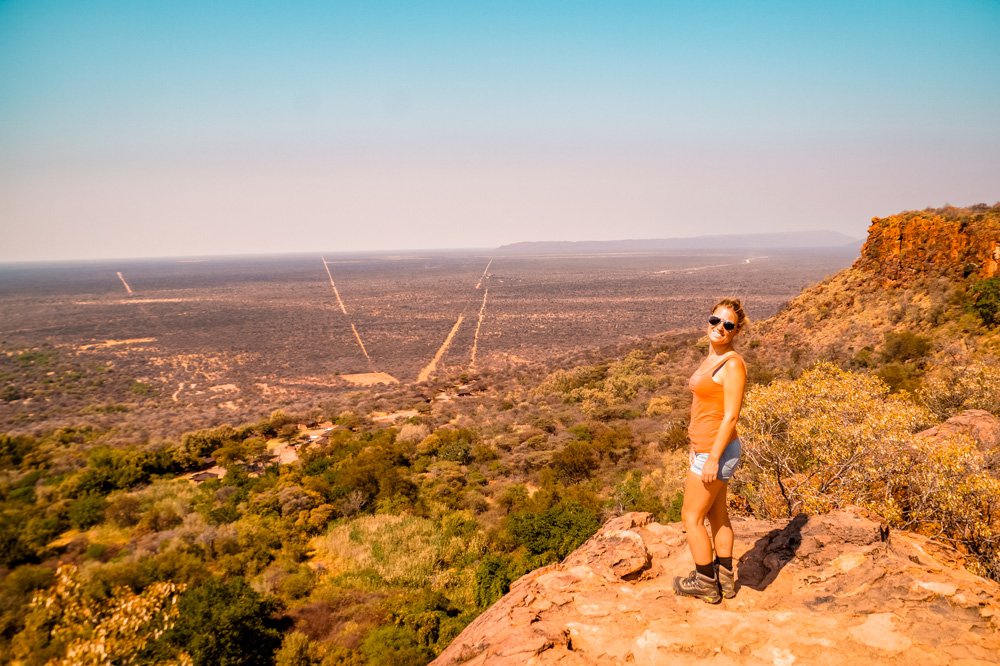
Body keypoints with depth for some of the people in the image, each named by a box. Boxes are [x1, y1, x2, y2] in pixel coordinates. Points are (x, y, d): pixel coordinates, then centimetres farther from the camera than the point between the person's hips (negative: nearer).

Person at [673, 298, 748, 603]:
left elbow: (731, 416, -23)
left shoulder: (733, 364, -21)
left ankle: (705, 583, 18)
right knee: (717, 514, 18)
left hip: (716, 451, -10)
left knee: (691, 517, 3)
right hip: (706, 448, 10)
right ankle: (725, 578, 31)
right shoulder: (713, 358, 7)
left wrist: (712, 459, -22)